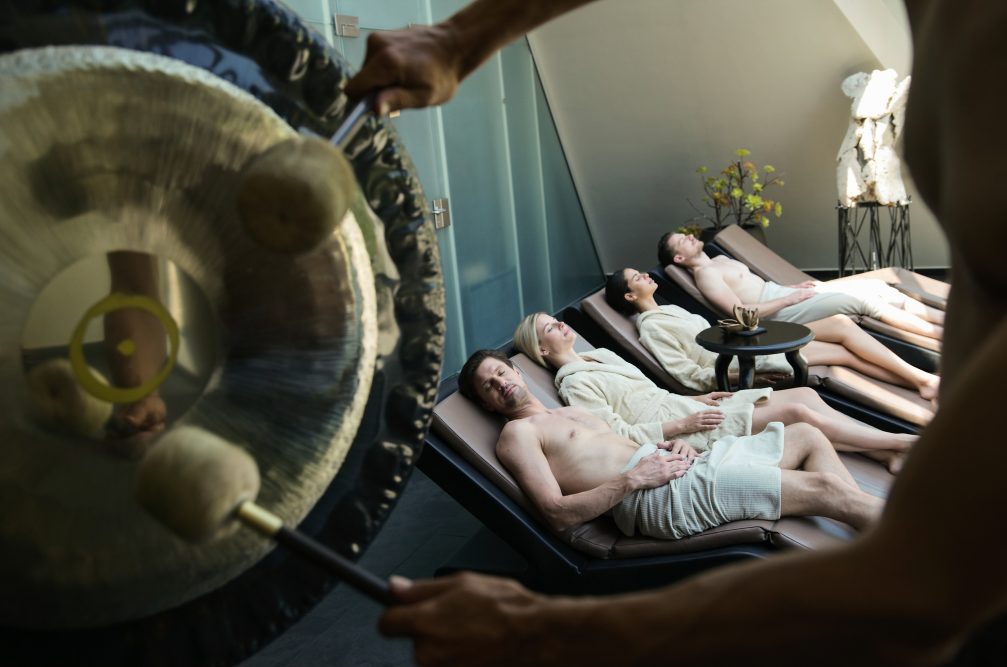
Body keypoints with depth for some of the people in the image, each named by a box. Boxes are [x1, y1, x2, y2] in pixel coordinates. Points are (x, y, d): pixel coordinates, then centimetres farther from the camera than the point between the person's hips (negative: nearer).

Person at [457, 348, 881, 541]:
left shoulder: (569, 412, 27)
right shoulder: (517, 434, -1)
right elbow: (558, 515, -15)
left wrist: (672, 445, 2)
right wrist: (632, 478, -18)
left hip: (667, 466, 10)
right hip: (654, 495, -9)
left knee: (808, 436, 11)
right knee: (823, 487, -13)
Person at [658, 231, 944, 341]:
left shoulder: (720, 260, 21)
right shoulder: (705, 274, -10)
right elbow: (740, 311, -20)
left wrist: (792, 286, 11)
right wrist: (789, 298, -15)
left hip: (788, 295, 10)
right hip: (782, 312, -9)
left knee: (877, 286, 0)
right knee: (863, 300, -19)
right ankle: (943, 334, -12)